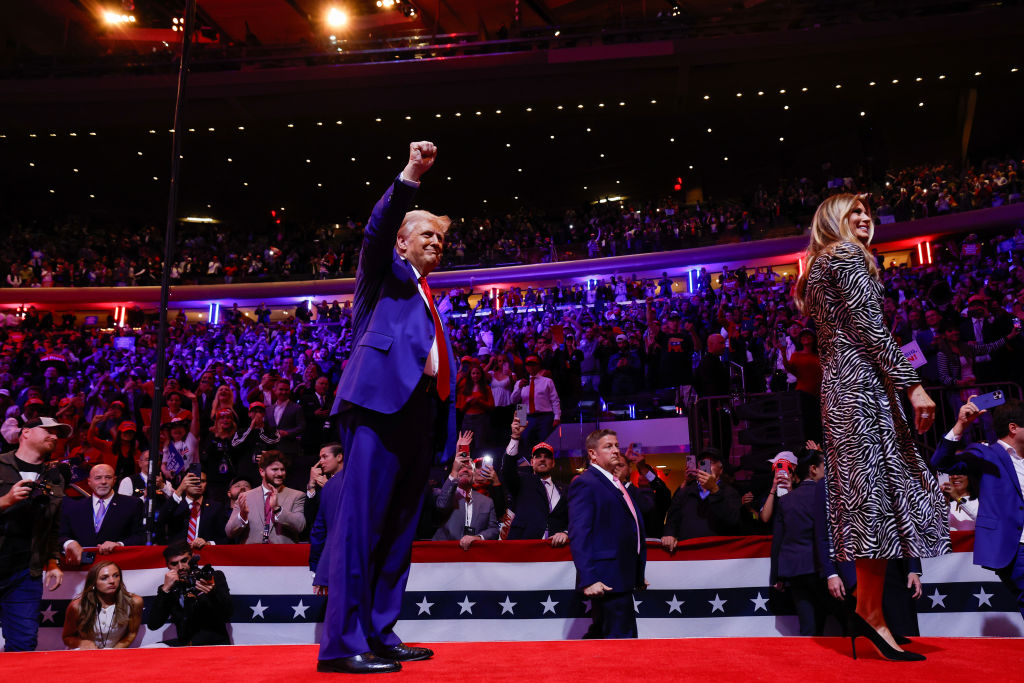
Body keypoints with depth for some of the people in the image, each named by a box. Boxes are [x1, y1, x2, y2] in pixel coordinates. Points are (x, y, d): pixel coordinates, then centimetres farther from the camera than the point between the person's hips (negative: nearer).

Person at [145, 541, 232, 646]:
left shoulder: (215, 577, 3)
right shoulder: (170, 589, 8)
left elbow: (227, 616, -7)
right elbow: (152, 625, -4)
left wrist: (213, 593, -27)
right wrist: (165, 589, -11)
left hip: (216, 643, -3)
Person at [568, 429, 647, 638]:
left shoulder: (616, 484, 21)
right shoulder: (584, 484, -9)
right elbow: (578, 536, -16)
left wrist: (638, 575, 22)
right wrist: (588, 580, -23)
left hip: (623, 580, 9)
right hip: (606, 582, -9)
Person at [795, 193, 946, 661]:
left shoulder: (819, 266, 24)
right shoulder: (848, 255, -4)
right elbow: (870, 327, -14)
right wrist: (912, 384, -17)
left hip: (837, 384, 10)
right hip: (863, 381, -10)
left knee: (864, 492, 8)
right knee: (876, 487, -11)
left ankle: (865, 607, 11)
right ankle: (872, 613, -10)